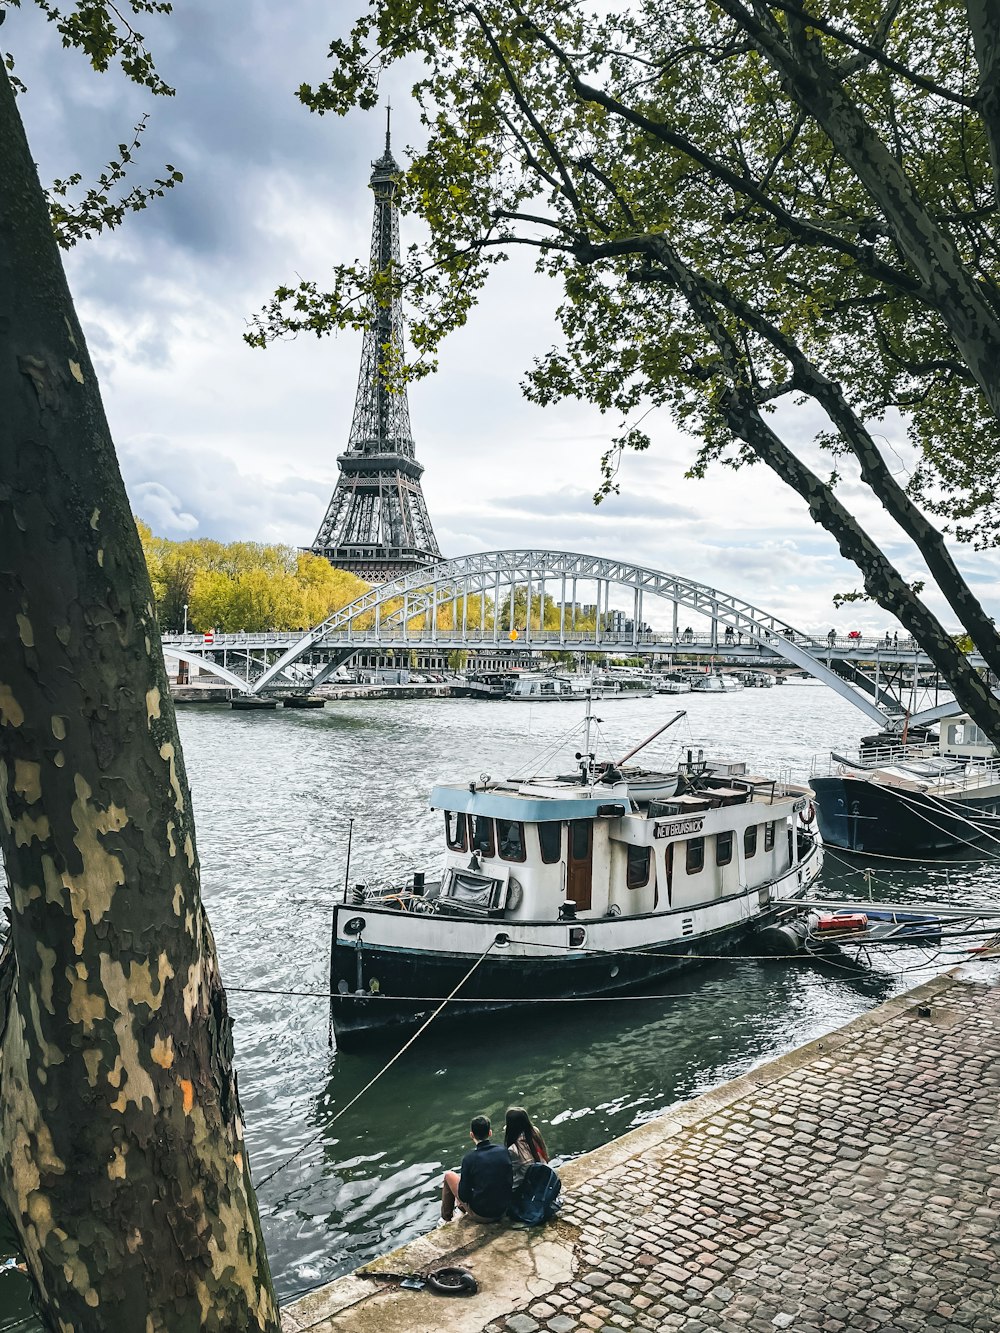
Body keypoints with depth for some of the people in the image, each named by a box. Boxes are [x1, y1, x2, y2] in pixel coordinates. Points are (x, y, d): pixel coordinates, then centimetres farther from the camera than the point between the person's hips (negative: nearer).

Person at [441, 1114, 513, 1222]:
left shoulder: (469, 1159, -20)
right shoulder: (504, 1151, -10)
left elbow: (463, 1196, -14)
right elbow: (511, 1181, 3)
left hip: (480, 1216, -4)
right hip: (503, 1210, 5)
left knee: (448, 1175, 16)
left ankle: (446, 1219, 29)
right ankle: (461, 1209, 46)